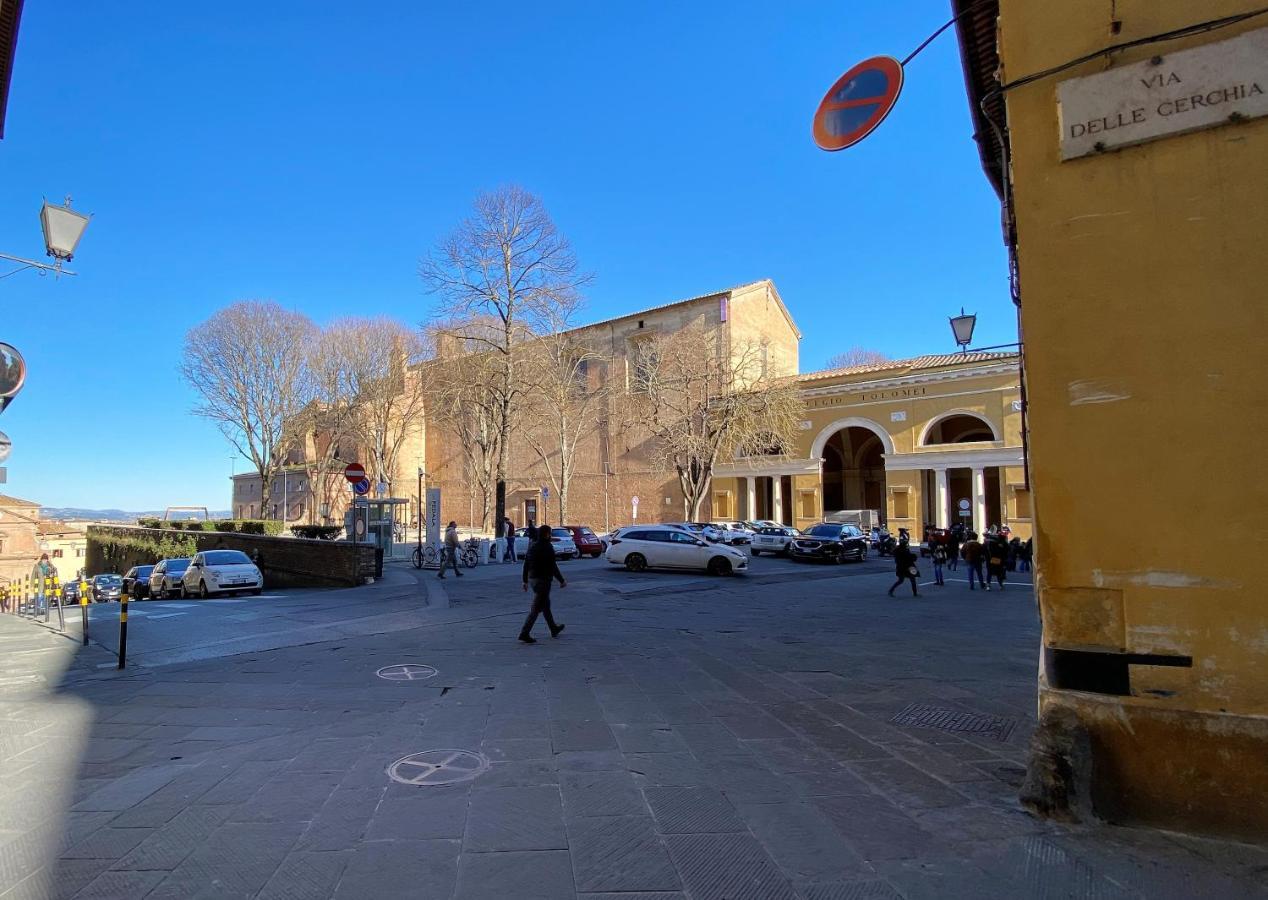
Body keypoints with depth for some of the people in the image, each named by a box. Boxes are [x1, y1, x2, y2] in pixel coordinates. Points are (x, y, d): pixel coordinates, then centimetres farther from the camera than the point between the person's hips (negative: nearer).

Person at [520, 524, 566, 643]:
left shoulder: (532, 546, 8)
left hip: (533, 578, 9)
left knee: (546, 604, 21)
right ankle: (525, 633, -9)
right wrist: (562, 580, -11)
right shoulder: (547, 547, -16)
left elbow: (526, 564, 11)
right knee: (537, 608, -5)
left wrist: (525, 580, 17)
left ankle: (554, 629, 33)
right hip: (543, 580, -9)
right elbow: (553, 566, -18)